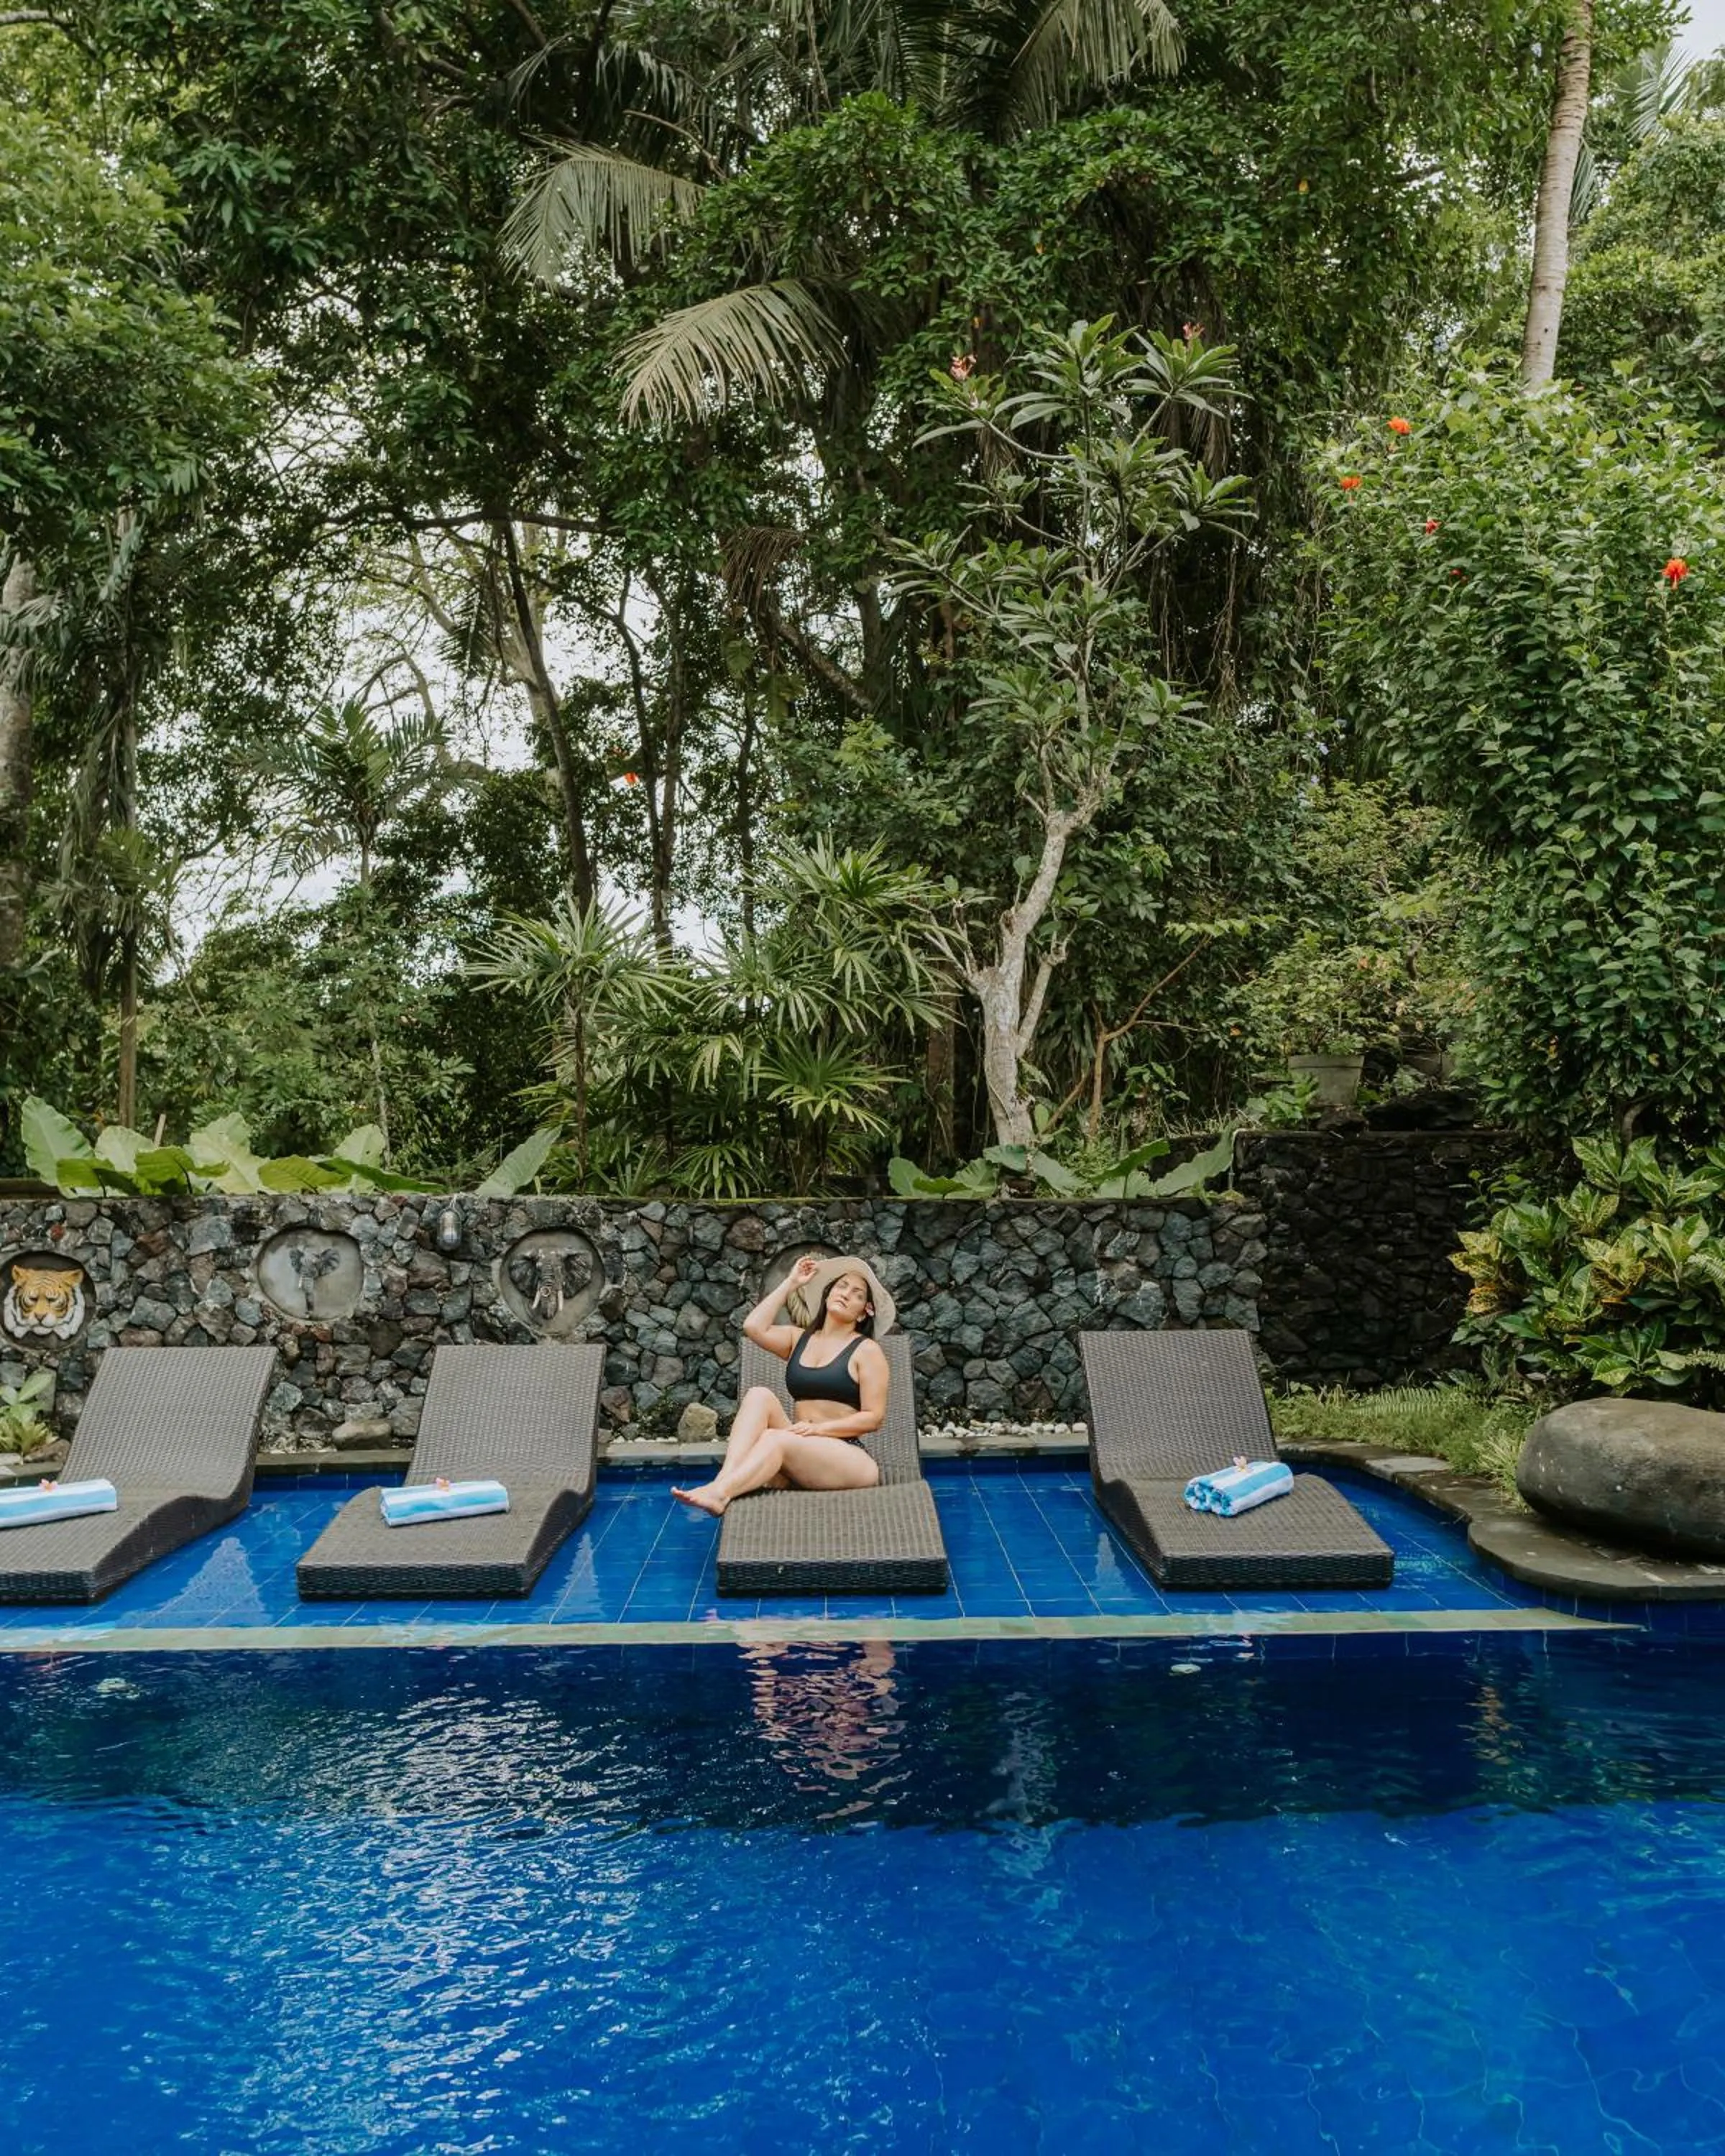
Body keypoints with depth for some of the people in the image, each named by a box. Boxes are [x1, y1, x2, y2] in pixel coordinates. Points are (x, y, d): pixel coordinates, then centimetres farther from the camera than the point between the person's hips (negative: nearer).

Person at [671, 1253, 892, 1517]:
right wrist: (791, 1283, 8)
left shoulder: (867, 1350, 4)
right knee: (759, 1395, -19)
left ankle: (719, 1494, -50)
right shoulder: (798, 1338, 19)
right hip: (800, 1454, 4)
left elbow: (874, 1417, -3)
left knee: (774, 1439, -30)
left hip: (847, 1456, -4)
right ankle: (725, 1478, -39)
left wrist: (818, 1428, -14)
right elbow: (754, 1327, 0)